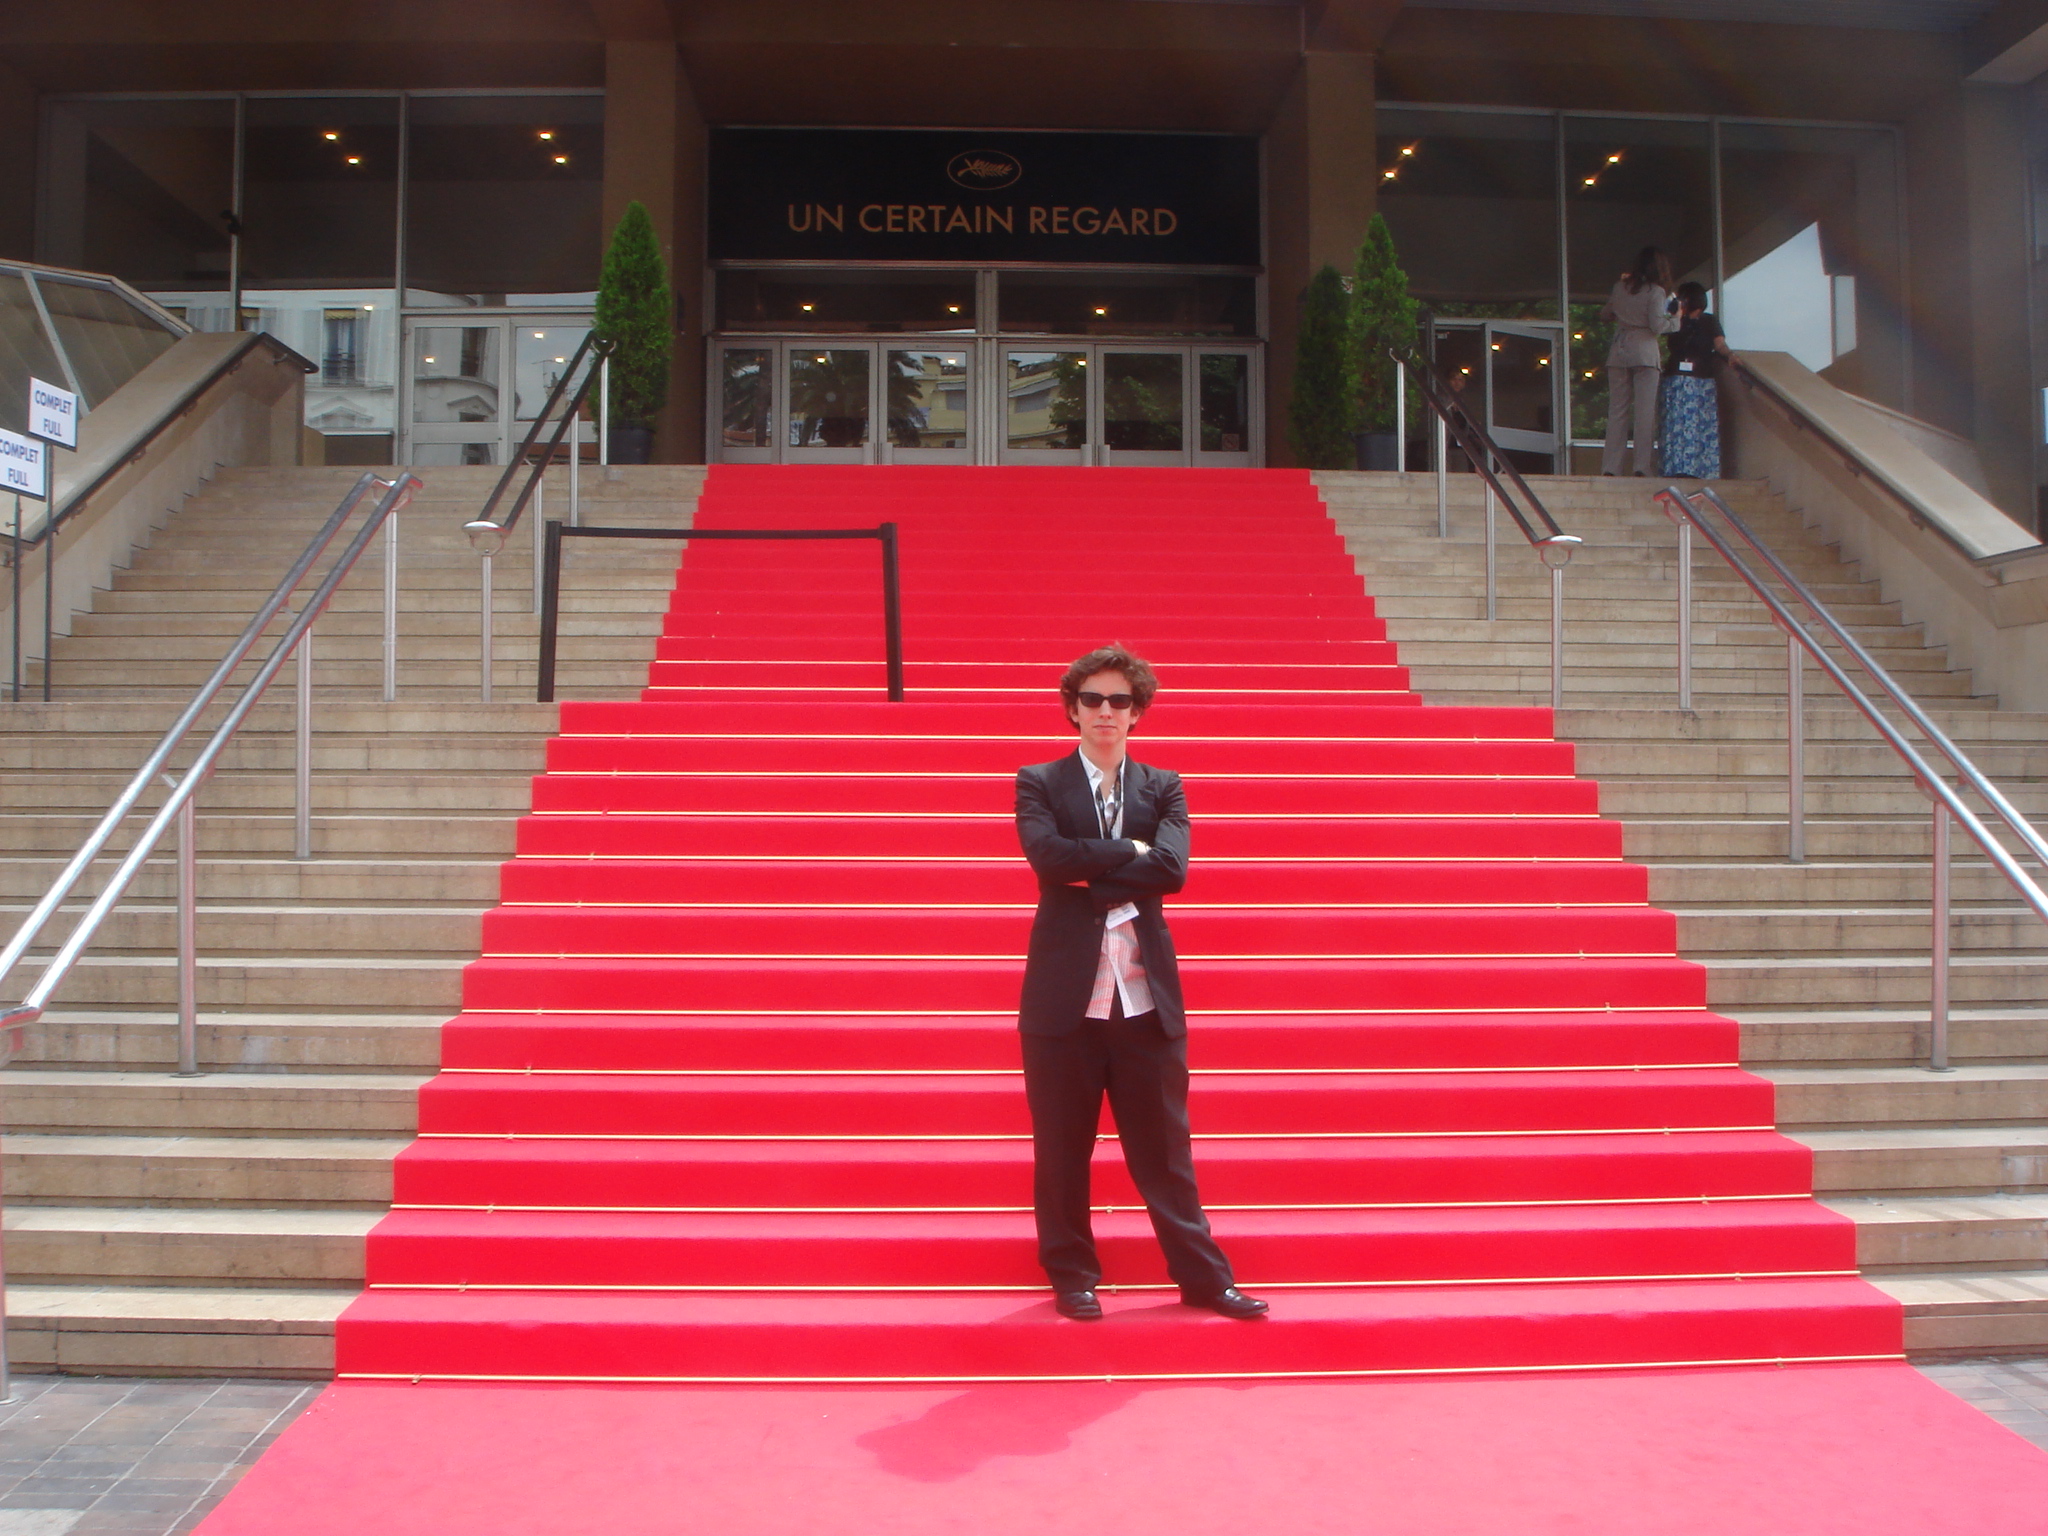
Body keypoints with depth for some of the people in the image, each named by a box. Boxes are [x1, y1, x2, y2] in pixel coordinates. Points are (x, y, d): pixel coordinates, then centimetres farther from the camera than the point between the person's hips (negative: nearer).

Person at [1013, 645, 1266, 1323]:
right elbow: (1048, 856, -15)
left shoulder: (1163, 787, 10)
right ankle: (1072, 1275, 23)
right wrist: (1129, 851, -10)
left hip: (1147, 994, 2)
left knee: (1163, 1146, 9)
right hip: (1065, 993, -1)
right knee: (1062, 1147, 8)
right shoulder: (1038, 783, 4)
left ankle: (1203, 1276, 19)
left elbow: (1172, 868, -8)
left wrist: (1091, 873, -12)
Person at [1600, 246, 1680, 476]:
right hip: (1644, 353, -4)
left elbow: (1605, 315, 20)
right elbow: (1657, 326, -11)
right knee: (1645, 411, -4)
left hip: (1618, 353, 4)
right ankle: (1642, 466, -10)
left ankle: (1610, 467, -1)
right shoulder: (1655, 291, -4)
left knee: (1617, 411, 5)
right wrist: (1675, 320, 6)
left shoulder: (1620, 287, 9)